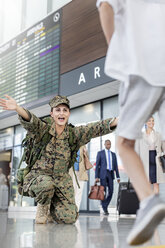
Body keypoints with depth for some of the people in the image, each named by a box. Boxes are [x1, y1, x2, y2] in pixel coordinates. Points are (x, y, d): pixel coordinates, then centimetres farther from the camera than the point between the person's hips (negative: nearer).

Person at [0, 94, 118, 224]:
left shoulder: (74, 133, -1)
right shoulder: (43, 129, -9)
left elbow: (96, 128, -13)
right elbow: (30, 121, -29)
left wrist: (114, 122, -29)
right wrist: (17, 108, -51)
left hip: (62, 179, 2)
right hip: (39, 176, -2)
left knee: (69, 218, -10)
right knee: (46, 184, -38)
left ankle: (53, 205, 26)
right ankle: (42, 207, -2)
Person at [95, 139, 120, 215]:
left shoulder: (113, 154, 16)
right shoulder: (100, 153, 3)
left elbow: (115, 166, 14)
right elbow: (97, 165, -1)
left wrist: (118, 177, 7)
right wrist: (96, 177, -9)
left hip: (110, 174, 4)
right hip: (103, 174, -4)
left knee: (111, 191, -3)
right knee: (103, 191, -6)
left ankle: (105, 205, 17)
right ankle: (105, 209, 2)